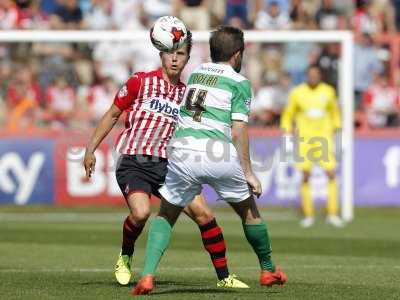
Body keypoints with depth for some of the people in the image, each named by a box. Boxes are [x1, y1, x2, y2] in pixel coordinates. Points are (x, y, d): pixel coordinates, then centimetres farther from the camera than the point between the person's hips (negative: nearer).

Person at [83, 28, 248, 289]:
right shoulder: (141, 82, -1)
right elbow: (112, 115, 6)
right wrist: (91, 150, 2)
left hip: (166, 166, 4)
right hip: (133, 163, -4)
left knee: (203, 213, -9)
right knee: (141, 212, -30)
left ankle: (224, 277, 3)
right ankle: (125, 257, 2)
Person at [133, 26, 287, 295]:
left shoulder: (195, 73, 21)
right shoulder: (239, 83, 5)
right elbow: (238, 131, -2)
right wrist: (248, 172, 1)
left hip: (183, 152, 3)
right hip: (220, 154, -3)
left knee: (166, 216, 16)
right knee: (248, 210, 21)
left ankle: (147, 275, -4)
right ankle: (268, 270, 34)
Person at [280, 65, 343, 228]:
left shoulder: (328, 91, 3)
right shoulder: (297, 93, -1)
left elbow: (334, 111, 19)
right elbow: (288, 115, 9)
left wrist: (336, 127, 15)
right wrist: (287, 131, -2)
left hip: (324, 139, 1)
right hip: (304, 139, -1)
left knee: (331, 175, -9)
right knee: (305, 177, -2)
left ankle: (332, 214, -2)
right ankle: (308, 215, 8)